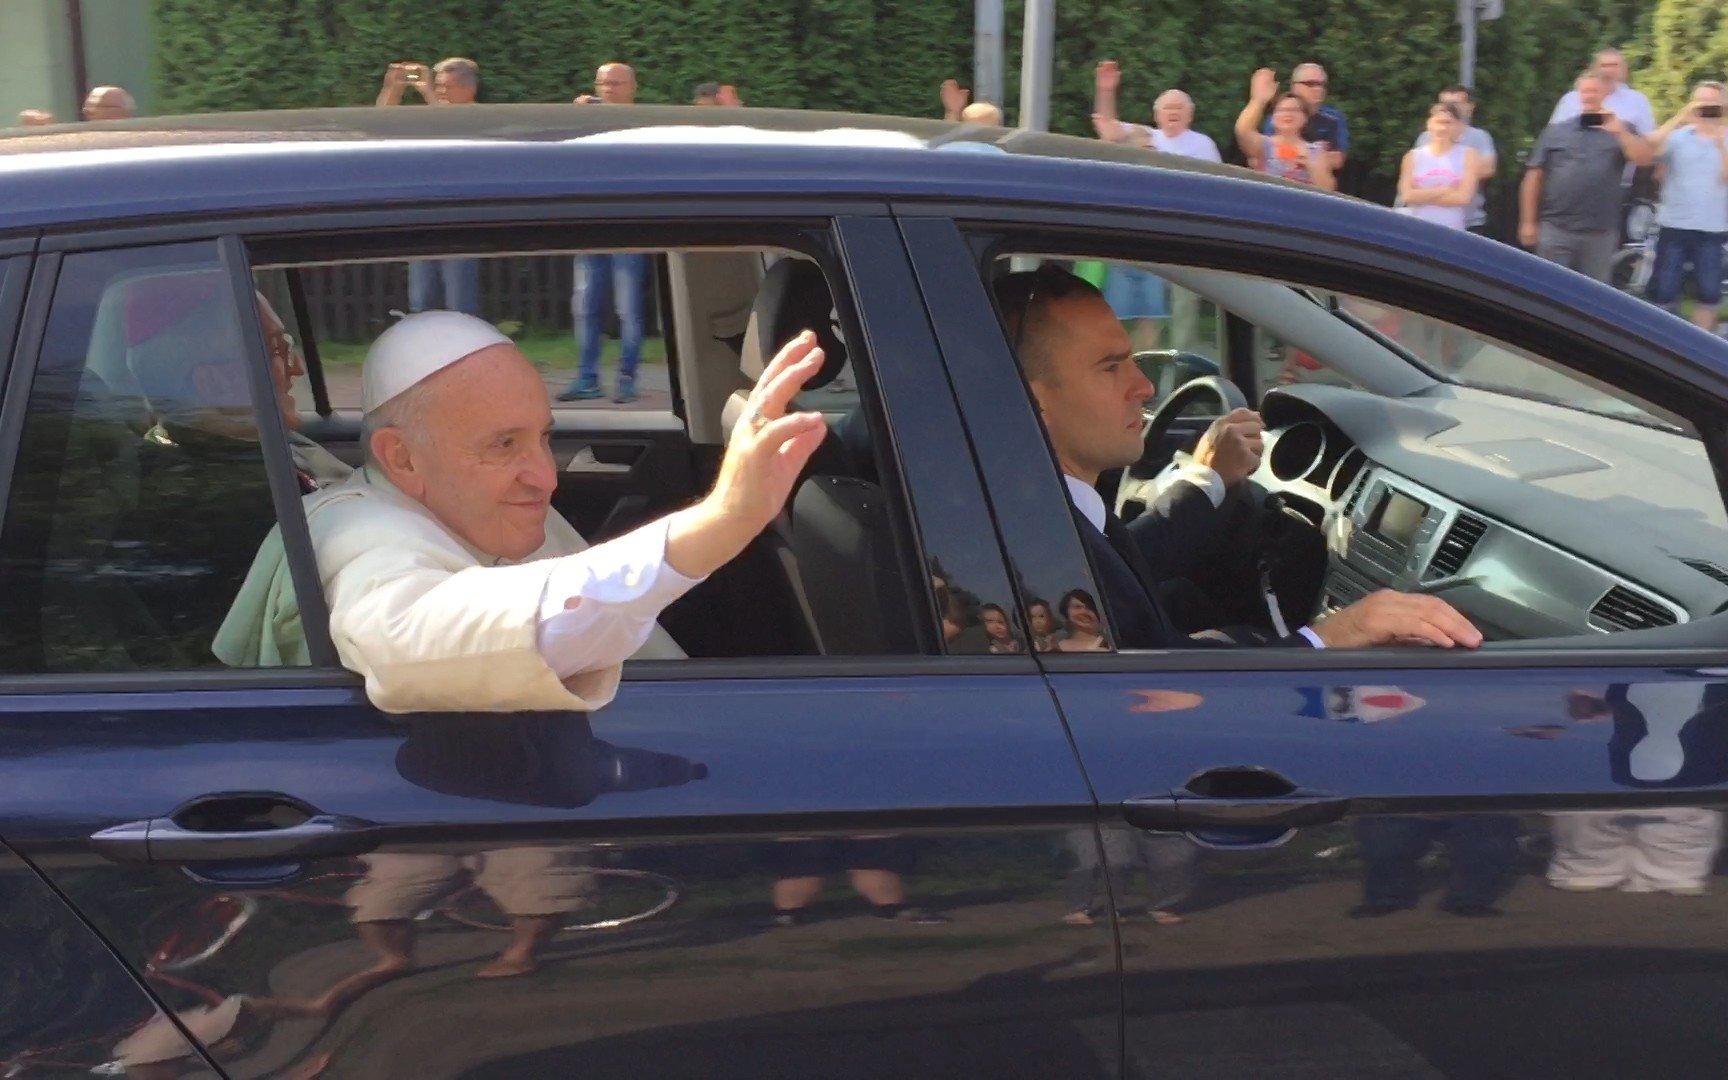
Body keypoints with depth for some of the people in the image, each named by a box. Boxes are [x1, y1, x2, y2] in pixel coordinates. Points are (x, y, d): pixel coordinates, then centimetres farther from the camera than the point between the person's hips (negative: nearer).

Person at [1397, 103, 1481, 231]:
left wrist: (1423, 197, -7)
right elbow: (1408, 195, -6)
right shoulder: (1413, 156, 6)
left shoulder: (1467, 155, 2)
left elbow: (1463, 197, -9)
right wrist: (1443, 190, -9)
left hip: (1453, 231, -1)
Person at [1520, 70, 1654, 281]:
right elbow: (1534, 177, 7)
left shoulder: (1621, 130, 10)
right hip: (1555, 229, 0)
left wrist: (1619, 132, -17)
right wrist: (1528, 222, 1)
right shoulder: (1556, 131, 9)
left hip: (1600, 233, 1)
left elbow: (1644, 159, -5)